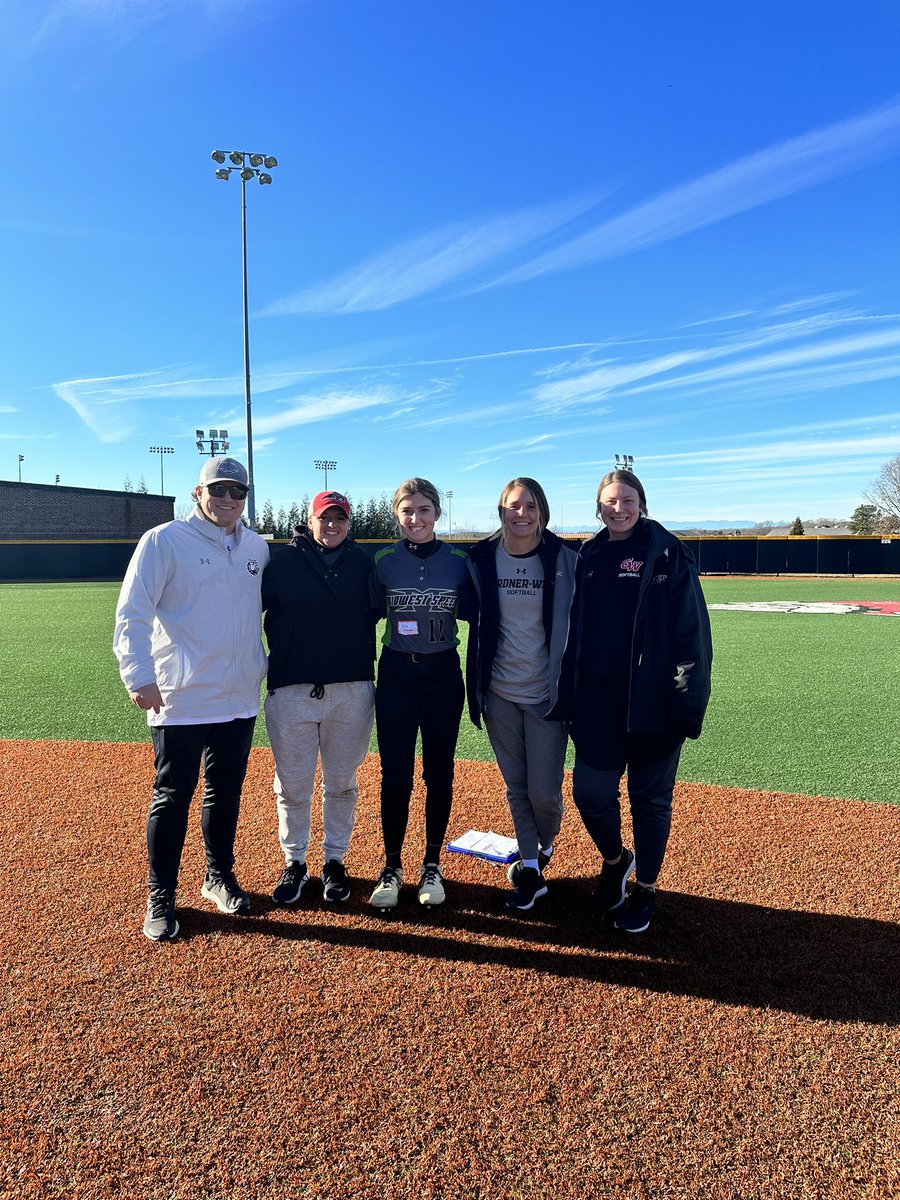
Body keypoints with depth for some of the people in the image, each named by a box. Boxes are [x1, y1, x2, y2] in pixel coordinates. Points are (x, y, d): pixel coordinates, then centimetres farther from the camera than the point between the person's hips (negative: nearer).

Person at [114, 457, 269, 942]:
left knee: (227, 792, 15)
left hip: (239, 699, 5)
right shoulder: (163, 541, -8)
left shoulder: (257, 548, 8)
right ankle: (160, 898, 19)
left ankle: (219, 877, 33)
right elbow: (132, 612, -13)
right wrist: (139, 676, -22)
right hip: (180, 700, -5)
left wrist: (263, 663, 15)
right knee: (172, 797, 4)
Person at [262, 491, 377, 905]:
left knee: (342, 783, 13)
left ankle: (335, 860, 29)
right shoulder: (283, 562, 0)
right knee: (291, 786, 8)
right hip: (291, 691, -1)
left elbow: (376, 612, 12)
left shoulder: (363, 563, 5)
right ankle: (294, 862, 27)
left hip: (351, 692, 1)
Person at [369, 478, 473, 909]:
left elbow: (473, 613, 4)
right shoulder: (383, 561, -1)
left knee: (439, 773, 9)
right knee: (395, 775, 2)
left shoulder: (459, 560, -1)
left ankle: (432, 865, 24)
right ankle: (392, 868, 19)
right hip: (395, 675, 0)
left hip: (443, 674, 1)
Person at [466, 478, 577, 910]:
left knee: (544, 791, 0)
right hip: (499, 692, 2)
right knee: (516, 786, 10)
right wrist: (476, 688, 6)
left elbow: (574, 627, 0)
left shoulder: (564, 559, -5)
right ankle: (531, 869, 28)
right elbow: (478, 624, 8)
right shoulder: (482, 559, -1)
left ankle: (543, 845, 32)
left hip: (546, 693, -2)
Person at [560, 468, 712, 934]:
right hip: (598, 698, 4)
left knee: (650, 798, 9)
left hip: (653, 699, -3)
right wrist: (571, 695, 9)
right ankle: (614, 860, 33)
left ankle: (645, 889, 30)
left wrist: (688, 702, -13)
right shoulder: (587, 558, 8)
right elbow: (574, 630, 11)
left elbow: (692, 632, -8)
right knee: (589, 792, 2)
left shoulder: (669, 556, -5)